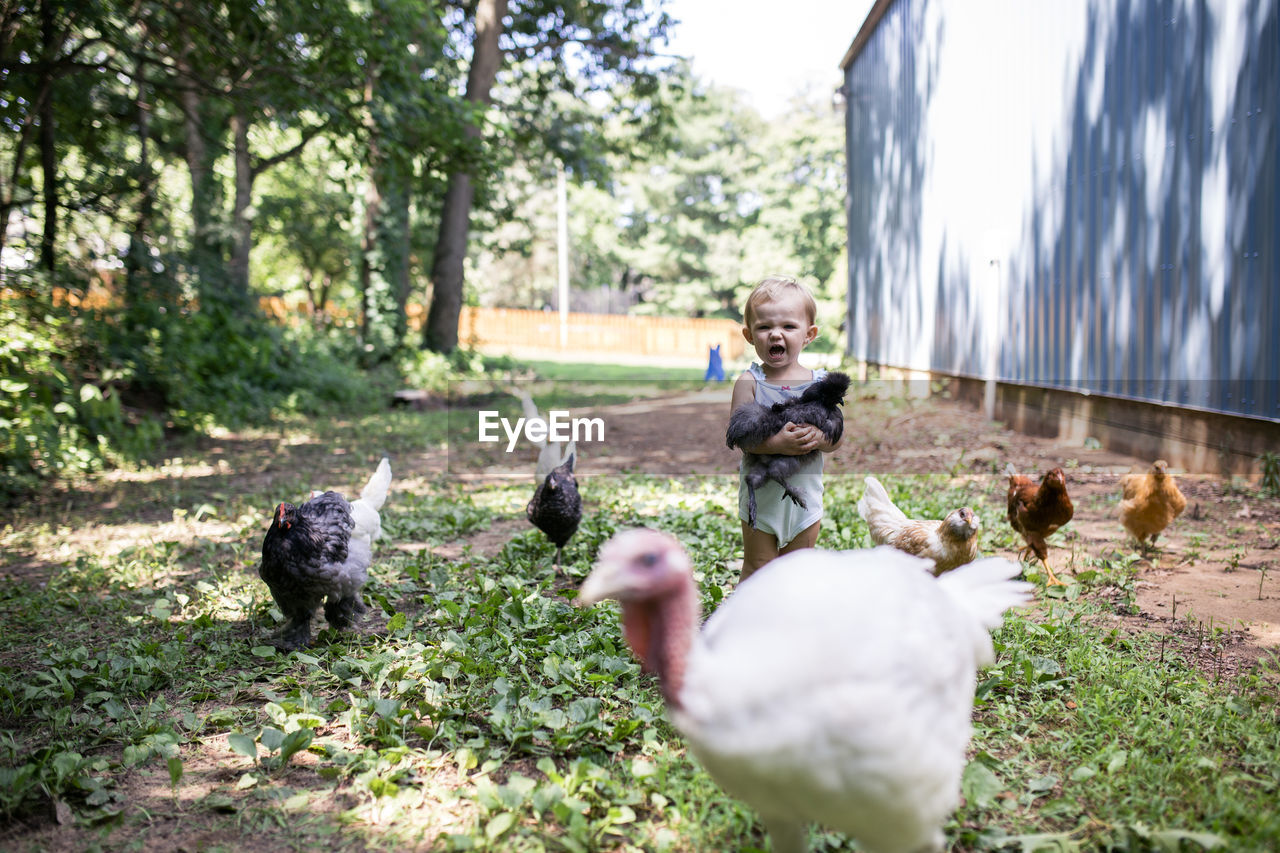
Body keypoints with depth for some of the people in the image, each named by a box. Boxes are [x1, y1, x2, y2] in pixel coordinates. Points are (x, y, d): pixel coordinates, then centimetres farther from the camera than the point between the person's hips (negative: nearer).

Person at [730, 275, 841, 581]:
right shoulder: (749, 382, -9)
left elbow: (838, 438, -2)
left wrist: (818, 437, -25)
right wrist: (775, 443, -34)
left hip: (805, 492, 3)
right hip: (762, 491, -2)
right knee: (758, 568, 8)